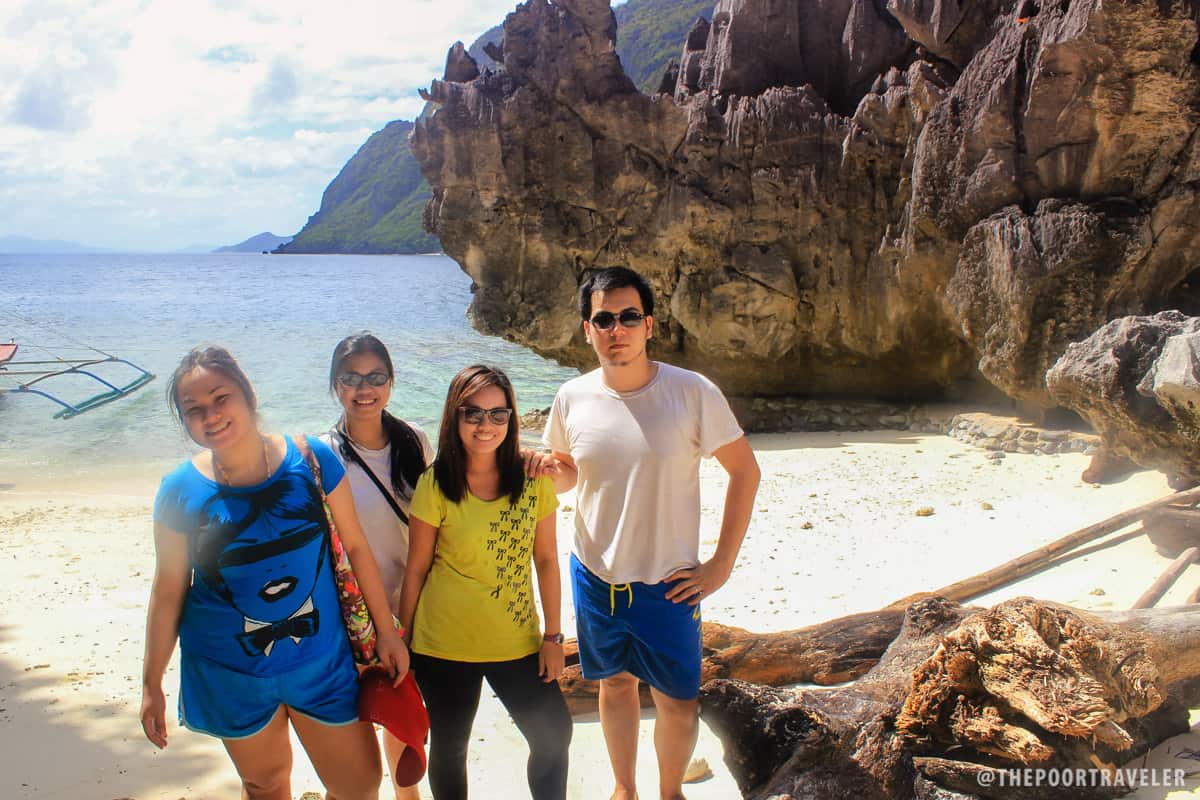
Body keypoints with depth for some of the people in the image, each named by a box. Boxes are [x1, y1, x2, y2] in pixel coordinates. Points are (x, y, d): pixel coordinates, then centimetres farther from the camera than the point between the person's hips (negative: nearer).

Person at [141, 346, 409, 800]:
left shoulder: (312, 460, -13)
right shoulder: (181, 491, -11)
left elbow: (354, 546, -4)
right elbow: (168, 591, -2)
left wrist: (386, 630, 1)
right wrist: (152, 685, 3)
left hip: (321, 660, 0)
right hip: (230, 675, 0)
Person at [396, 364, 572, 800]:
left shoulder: (533, 479, -4)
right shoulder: (435, 485, -9)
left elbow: (546, 559, 1)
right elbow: (416, 569, -3)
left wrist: (552, 635, 0)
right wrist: (404, 639, 2)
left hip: (517, 642, 2)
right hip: (445, 645, -1)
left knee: (553, 735, 5)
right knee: (449, 747, 14)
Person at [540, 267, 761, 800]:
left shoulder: (693, 393, -16)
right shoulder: (572, 399, -6)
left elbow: (744, 470, -6)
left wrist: (722, 565, -7)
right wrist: (553, 473, -14)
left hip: (668, 583, -2)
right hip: (595, 576, 3)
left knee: (678, 702, 9)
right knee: (615, 683, 20)